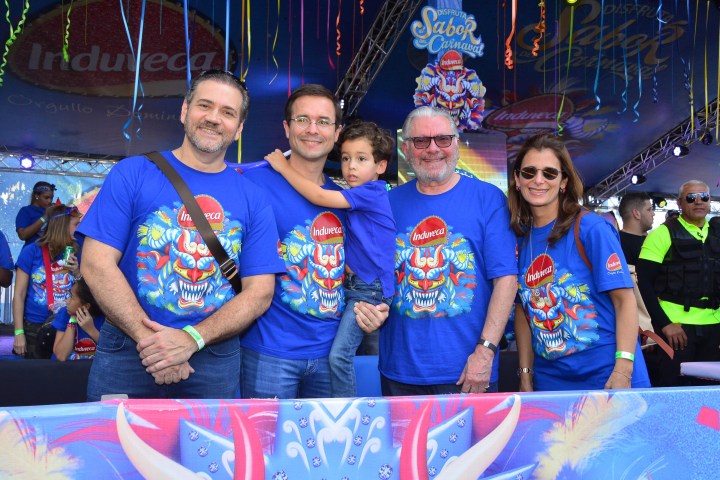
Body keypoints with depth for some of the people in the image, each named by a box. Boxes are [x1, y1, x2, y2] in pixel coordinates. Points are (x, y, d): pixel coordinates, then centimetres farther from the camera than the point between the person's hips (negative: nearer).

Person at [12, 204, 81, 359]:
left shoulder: (74, 255, 6)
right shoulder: (31, 252, -4)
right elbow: (19, 295, -5)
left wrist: (76, 272, -6)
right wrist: (18, 332, -10)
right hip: (34, 329, -3)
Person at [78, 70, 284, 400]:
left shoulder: (253, 199, 4)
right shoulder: (132, 173, 0)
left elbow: (259, 292, 0)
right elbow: (96, 264, -6)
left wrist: (192, 338, -15)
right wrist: (148, 339, -16)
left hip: (214, 362, 1)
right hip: (125, 356, -1)